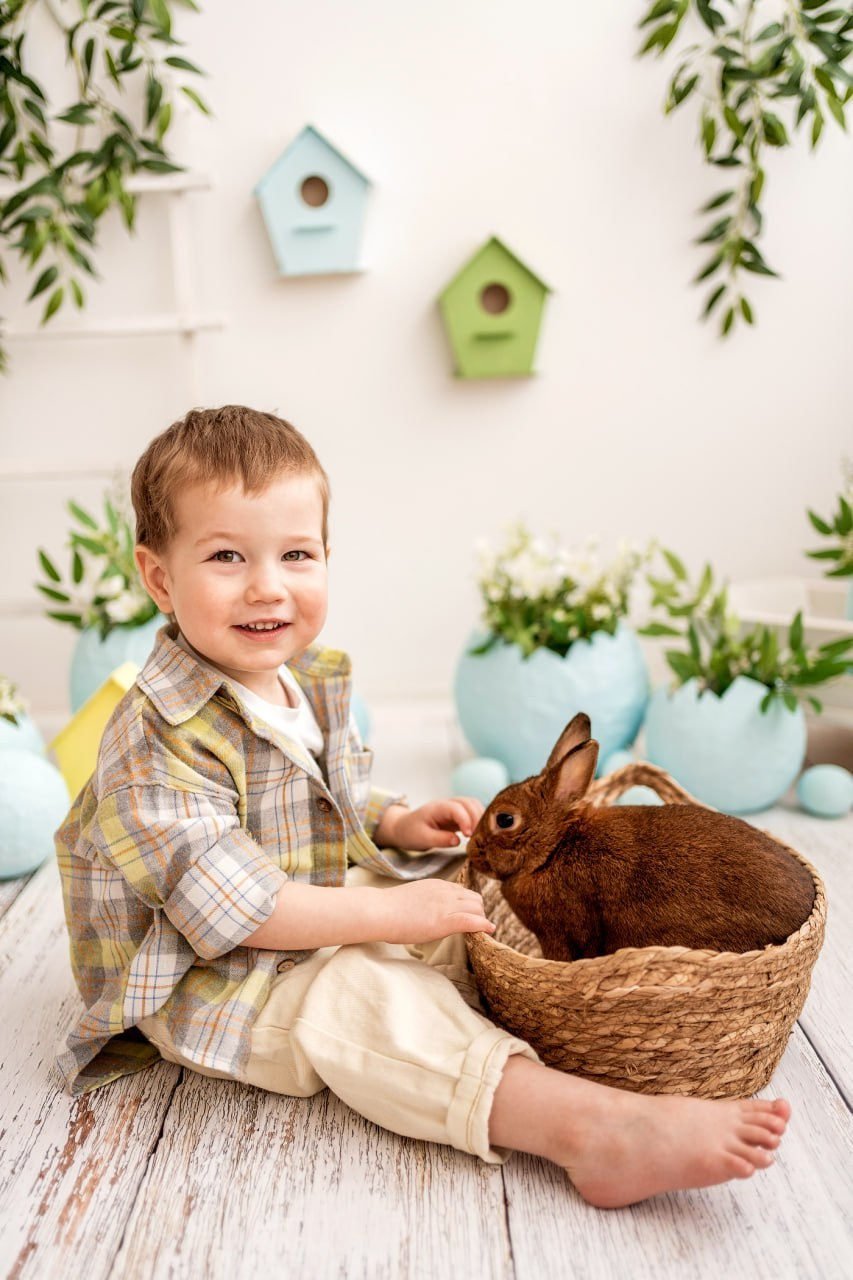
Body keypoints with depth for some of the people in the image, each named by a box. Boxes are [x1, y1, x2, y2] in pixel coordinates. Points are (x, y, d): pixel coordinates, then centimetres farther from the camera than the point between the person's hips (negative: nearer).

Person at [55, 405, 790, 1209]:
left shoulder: (311, 680, 2)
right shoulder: (157, 736, -26)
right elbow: (226, 904, -31)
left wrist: (397, 825, -1)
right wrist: (385, 913, -31)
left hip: (319, 915, 9)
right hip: (211, 983, -9)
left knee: (465, 920, -1)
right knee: (364, 995, -32)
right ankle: (587, 1128, -43)